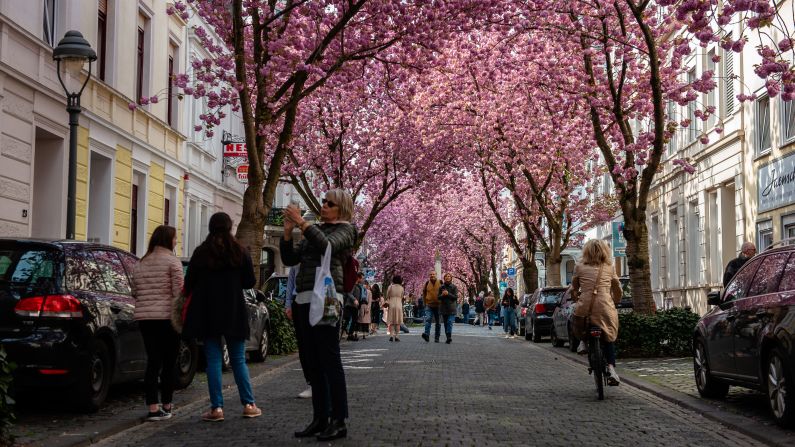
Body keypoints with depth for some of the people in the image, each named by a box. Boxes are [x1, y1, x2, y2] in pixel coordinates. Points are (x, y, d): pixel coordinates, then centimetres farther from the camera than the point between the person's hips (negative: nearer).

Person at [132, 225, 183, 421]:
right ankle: (166, 405, 14)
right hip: (166, 317, -5)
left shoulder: (141, 264, 15)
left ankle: (153, 408, -3)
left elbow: (135, 292, 17)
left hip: (144, 317, 5)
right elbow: (178, 292, -12)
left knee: (153, 361, 4)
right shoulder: (172, 261, -5)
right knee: (169, 362, 6)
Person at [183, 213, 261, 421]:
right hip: (234, 312, 1)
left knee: (213, 359, 2)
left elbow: (189, 284, -2)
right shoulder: (240, 252, -2)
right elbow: (250, 282, 2)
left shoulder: (200, 253, -4)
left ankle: (216, 408, 0)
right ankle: (249, 404, 9)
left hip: (207, 314, -1)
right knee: (238, 360, 10)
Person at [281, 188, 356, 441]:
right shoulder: (315, 230, 23)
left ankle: (339, 422, -8)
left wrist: (302, 223, -17)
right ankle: (319, 419, 11)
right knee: (313, 363, 7)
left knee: (329, 360, -10)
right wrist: (288, 231, 4)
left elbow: (326, 246, -17)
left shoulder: (344, 229, 5)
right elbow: (289, 259, 17)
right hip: (303, 300, 7)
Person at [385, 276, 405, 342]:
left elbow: (387, 296, 1)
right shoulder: (401, 288, 1)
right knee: (398, 322, 5)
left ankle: (391, 335, -5)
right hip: (399, 304, 0)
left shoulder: (390, 287, -4)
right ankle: (396, 336, 0)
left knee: (391, 322, 5)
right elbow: (402, 297, 9)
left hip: (391, 304, 0)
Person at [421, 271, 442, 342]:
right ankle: (427, 335, -30)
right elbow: (424, 293, 15)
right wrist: (425, 303, 11)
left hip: (438, 306, 0)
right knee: (428, 319, -18)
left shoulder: (440, 283, 0)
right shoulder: (427, 283, 5)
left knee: (438, 322, 7)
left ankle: (436, 338, 16)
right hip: (429, 305, 0)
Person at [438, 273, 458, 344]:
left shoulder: (454, 287, 2)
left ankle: (449, 337, -23)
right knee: (445, 324, 7)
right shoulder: (441, 287, 9)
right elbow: (438, 297, 8)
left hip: (451, 308, -3)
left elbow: (456, 297, -4)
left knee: (450, 323, -16)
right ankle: (448, 338, 14)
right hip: (443, 307, 3)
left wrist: (448, 294, -15)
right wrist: (442, 295, -13)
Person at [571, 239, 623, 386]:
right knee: (609, 337, 14)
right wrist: (615, 302, 39)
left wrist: (576, 299, 37)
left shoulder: (580, 266, 9)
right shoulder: (609, 268, 12)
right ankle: (611, 367, -3)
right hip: (604, 306, 0)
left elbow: (574, 288, 17)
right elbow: (617, 290, 21)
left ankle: (583, 342, 12)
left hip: (584, 307, 0)